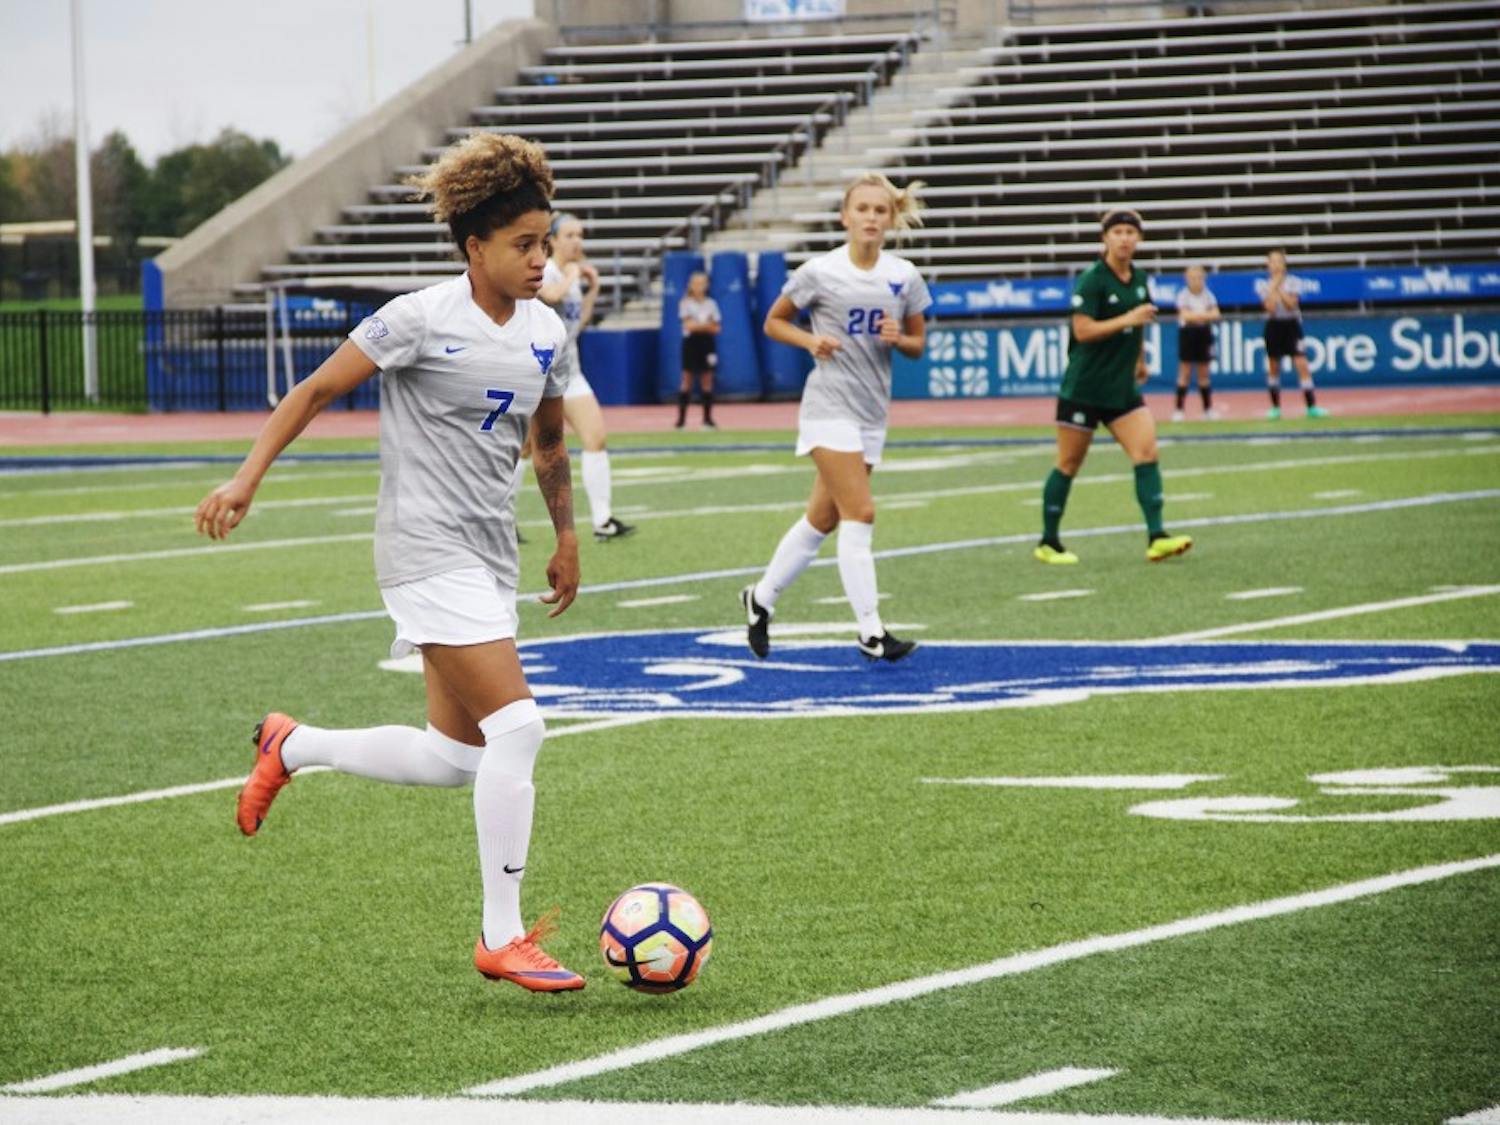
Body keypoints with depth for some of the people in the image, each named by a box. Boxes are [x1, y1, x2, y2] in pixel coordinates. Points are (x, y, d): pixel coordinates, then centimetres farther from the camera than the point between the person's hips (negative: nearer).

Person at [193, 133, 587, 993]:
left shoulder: (546, 334, 9)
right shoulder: (423, 319, -11)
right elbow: (317, 391, -5)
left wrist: (568, 538, 26)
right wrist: (247, 479, -11)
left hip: (490, 557, 8)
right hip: (428, 550, -8)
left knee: (454, 758, 9)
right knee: (516, 724, -18)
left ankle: (291, 746, 31)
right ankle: (503, 938, -12)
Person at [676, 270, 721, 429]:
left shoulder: (711, 304, 8)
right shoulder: (686, 303, -1)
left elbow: (715, 328, 3)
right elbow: (688, 325, -11)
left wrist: (698, 325, -12)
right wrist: (706, 325, -8)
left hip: (707, 344, 3)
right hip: (691, 343, -3)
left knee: (707, 380, 2)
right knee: (687, 380, -3)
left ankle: (707, 418, 5)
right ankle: (681, 418, -1)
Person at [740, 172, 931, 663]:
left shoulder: (904, 277, 3)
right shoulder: (820, 272, -7)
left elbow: (918, 343, 12)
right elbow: (774, 322, 4)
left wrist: (898, 338, -11)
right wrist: (811, 340, -14)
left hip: (873, 410, 5)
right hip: (829, 404, -5)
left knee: (822, 519, 12)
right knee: (860, 513, -15)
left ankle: (761, 597, 30)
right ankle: (870, 631, -14)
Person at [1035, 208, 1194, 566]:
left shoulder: (1139, 280, 7)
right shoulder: (1092, 281, -13)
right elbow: (1083, 331, -22)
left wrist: (1140, 359, 32)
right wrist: (1127, 320, -26)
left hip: (1123, 389, 6)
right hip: (1083, 388, -6)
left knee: (1146, 452, -10)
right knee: (1069, 465, 4)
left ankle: (1156, 537, -15)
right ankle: (1048, 543, 15)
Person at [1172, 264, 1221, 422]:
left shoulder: (1208, 295, 4)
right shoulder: (1183, 296, -6)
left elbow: (1215, 315, -4)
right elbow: (1186, 316, -16)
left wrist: (1197, 316, -17)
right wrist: (1206, 315, -11)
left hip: (1204, 334, 3)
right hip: (1188, 333, -3)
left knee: (1203, 374, 8)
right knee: (1184, 373, -4)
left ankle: (1208, 408, 14)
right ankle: (1179, 409, -1)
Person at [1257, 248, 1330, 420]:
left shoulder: (1293, 282, -1)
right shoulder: (1262, 284, 0)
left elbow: (1291, 304, -15)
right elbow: (1270, 307, -13)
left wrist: (1279, 288, -17)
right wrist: (1274, 287, -13)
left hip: (1291, 325, -1)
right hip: (1274, 326, 1)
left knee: (1302, 364, -12)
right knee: (1273, 367, 6)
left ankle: (1312, 406, -14)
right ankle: (1275, 407, 18)